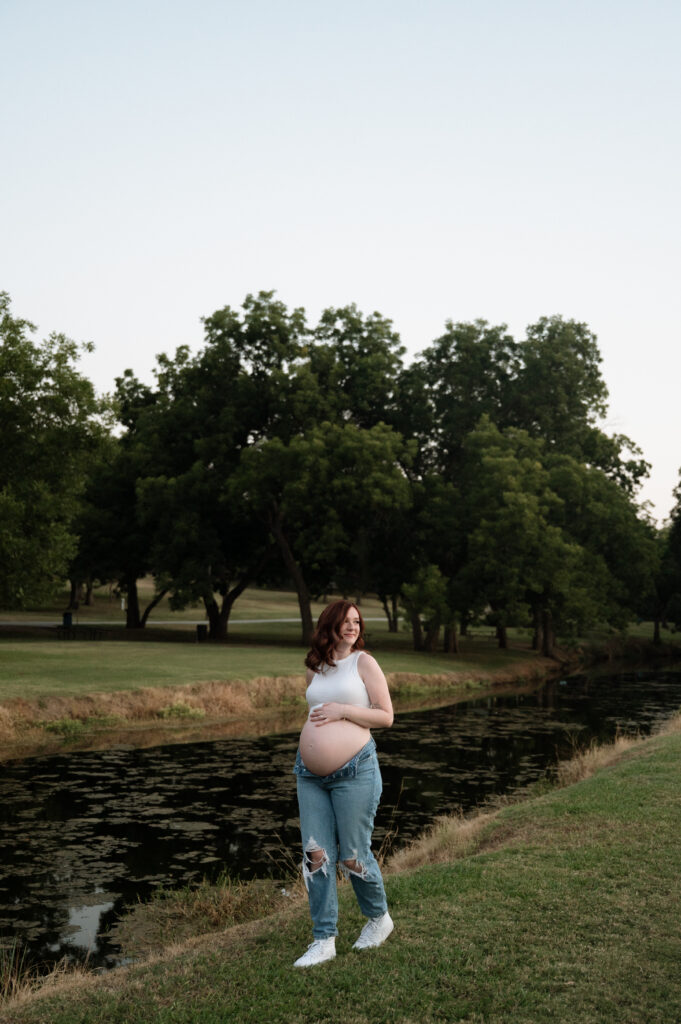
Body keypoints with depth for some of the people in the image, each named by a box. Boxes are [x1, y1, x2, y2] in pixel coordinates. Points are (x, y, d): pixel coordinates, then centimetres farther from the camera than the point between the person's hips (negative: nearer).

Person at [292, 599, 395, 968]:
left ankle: (379, 919, 28)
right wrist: (310, 744, 13)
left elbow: (386, 716, -5)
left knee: (353, 856, 2)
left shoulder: (364, 662, -2)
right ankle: (324, 940, 12)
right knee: (316, 854, 1)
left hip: (355, 771, -5)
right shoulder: (314, 670, 12)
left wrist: (344, 710, -14)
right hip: (310, 774, 5)